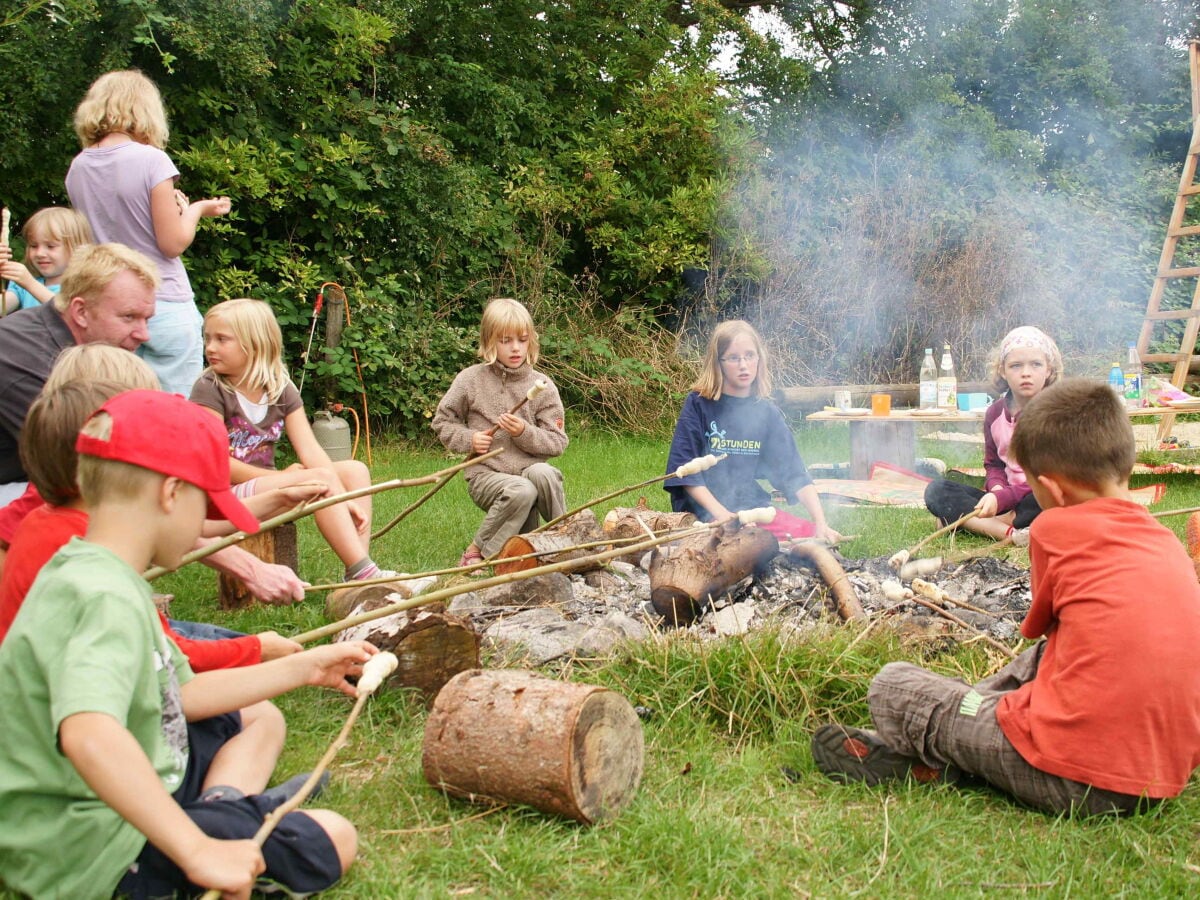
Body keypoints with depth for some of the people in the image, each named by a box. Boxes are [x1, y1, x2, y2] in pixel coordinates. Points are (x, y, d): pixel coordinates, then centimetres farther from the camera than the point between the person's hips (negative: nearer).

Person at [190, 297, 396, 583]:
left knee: (355, 470, -7)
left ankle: (358, 574, -19)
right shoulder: (209, 390, -9)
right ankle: (363, 573, -27)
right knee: (320, 479, -25)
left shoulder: (282, 390, 5)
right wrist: (281, 476, -14)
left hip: (268, 484, 7)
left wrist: (342, 497, -17)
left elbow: (311, 451, -4)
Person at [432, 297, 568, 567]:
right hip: (486, 475, -2)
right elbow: (442, 422, 12)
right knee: (521, 492, -35)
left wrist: (525, 433, -15)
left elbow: (558, 442, 2)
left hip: (529, 468, 2)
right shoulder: (471, 379, 2)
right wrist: (468, 439, -7)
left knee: (542, 473, -35)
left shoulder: (541, 385, 4)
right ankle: (479, 548, -13)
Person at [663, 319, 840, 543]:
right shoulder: (698, 404, -4)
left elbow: (795, 474, 1)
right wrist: (722, 515, -18)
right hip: (704, 513, -5)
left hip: (753, 508, 5)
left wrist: (821, 523, -13)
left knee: (813, 537, -15)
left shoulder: (767, 412, 6)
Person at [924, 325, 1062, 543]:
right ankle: (1009, 533, -29)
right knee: (936, 490, -12)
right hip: (1006, 497, 5)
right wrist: (997, 489, -9)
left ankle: (970, 522, -24)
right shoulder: (995, 413, 7)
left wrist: (1002, 498, -27)